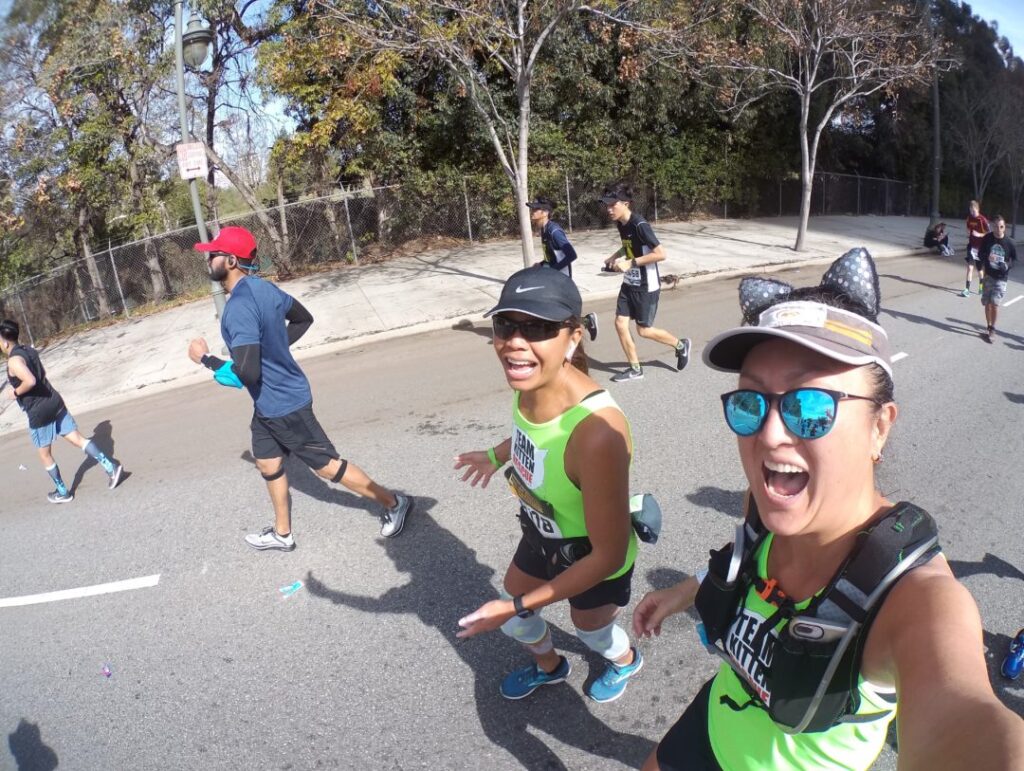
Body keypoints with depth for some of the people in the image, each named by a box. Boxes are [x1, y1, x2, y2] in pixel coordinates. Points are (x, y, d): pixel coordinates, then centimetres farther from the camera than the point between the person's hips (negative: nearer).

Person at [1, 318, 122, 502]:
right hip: (54, 401, 7)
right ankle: (110, 467, 0)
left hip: (38, 412, -7)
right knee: (77, 438, 9)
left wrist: (16, 392, -16)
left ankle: (63, 493, 21)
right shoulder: (29, 350, 7)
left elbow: (30, 381, -33)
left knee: (44, 455, 10)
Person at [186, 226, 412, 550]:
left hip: (283, 404, -9)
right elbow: (303, 319, 14)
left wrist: (205, 358, -18)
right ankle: (282, 533, 37)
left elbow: (247, 373, -33)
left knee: (326, 465, 4)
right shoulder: (262, 286, -1)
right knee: (267, 463, 21)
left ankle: (393, 502, 19)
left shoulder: (239, 307, -30)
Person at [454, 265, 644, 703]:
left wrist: (518, 606, -26)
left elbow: (608, 554, -33)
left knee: (592, 630, 27)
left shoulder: (597, 431, -45)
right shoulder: (528, 382, -23)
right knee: (508, 616, 28)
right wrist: (497, 456, 19)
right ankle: (549, 666, 63)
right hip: (542, 535, 6)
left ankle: (626, 661, 65)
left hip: (593, 559, -5)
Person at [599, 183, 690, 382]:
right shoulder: (620, 224, 3)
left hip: (646, 285, -8)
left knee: (644, 330, 2)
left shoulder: (640, 225, -23)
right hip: (629, 283, 8)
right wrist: (615, 256, 7)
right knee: (620, 323, 3)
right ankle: (635, 369, 16)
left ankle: (680, 345, 27)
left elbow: (660, 254, -26)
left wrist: (631, 263, -27)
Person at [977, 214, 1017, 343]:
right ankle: (989, 327, 25)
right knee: (987, 303, 9)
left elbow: (1014, 258, 4)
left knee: (995, 303, -10)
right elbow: (980, 254, 0)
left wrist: (1007, 265, -17)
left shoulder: (1009, 242, -10)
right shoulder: (987, 238, -7)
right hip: (988, 276, 2)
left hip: (1001, 278, -2)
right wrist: (987, 257, -22)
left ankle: (992, 330, 3)